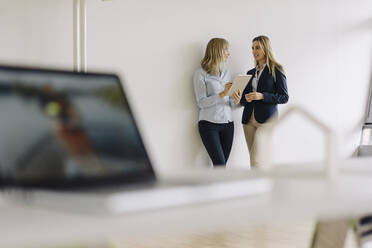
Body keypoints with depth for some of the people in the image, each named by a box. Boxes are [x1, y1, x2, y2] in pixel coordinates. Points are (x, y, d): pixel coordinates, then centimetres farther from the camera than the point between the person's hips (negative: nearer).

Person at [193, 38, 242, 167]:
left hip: (227, 123, 6)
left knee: (222, 165, 1)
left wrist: (234, 100, -4)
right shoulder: (201, 73, -4)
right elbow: (201, 102, -10)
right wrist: (222, 94, -20)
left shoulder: (226, 73, 15)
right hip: (209, 124, -5)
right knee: (220, 165, -12)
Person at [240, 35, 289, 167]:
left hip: (266, 119, -6)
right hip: (249, 119, 6)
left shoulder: (276, 70, 0)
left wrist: (262, 96, -16)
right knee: (254, 159, 5)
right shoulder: (250, 73, 16)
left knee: (255, 160, -15)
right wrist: (245, 98, -3)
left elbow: (284, 97, -5)